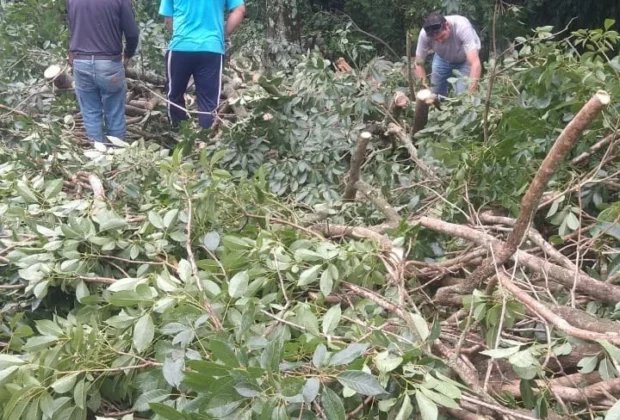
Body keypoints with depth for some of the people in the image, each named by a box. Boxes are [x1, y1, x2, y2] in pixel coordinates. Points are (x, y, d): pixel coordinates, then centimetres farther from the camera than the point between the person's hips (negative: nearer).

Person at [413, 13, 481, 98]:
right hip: (442, 58, 3)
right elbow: (419, 64, -21)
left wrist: (471, 93, -56)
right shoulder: (424, 34, -32)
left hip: (465, 58, -3)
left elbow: (476, 63, -46)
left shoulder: (462, 27, -40)